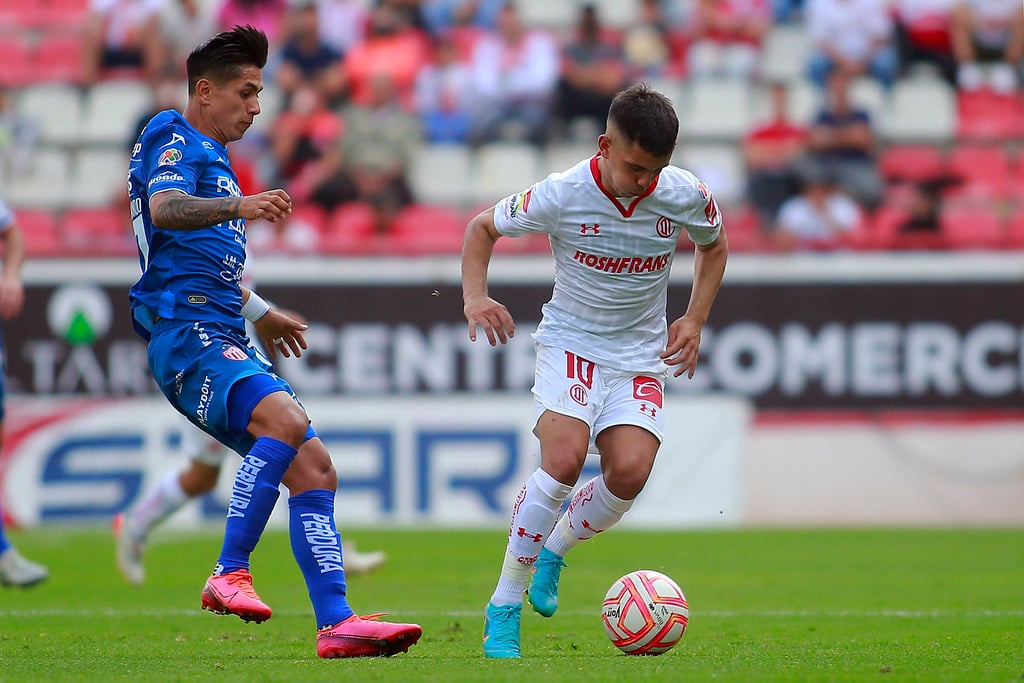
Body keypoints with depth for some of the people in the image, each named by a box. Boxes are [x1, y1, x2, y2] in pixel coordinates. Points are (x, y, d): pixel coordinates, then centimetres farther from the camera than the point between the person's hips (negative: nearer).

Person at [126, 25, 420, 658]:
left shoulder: (212, 155, 28)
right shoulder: (175, 139, -1)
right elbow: (164, 209, -24)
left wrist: (261, 313, 51)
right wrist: (238, 206, -40)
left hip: (228, 341, 10)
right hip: (187, 335, -10)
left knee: (315, 469, -2)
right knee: (285, 418, -32)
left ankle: (336, 620, -6)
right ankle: (230, 575, -28)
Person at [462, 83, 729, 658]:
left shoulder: (685, 196, -10)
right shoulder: (561, 196, -17)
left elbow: (714, 245, 13)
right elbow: (483, 227, 1)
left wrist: (694, 321, 3)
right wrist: (476, 296, -14)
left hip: (642, 355, 3)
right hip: (571, 343, -2)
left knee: (630, 470, -21)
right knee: (565, 459, -27)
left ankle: (553, 553, 10)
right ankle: (504, 608, -16)